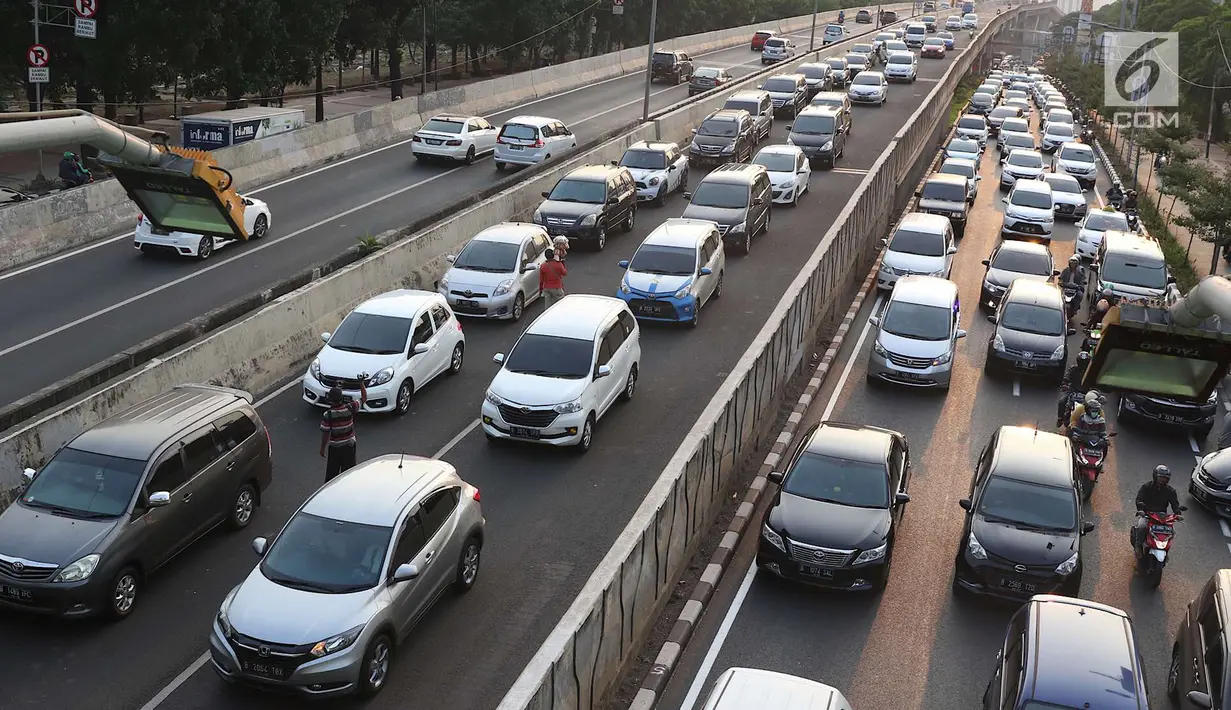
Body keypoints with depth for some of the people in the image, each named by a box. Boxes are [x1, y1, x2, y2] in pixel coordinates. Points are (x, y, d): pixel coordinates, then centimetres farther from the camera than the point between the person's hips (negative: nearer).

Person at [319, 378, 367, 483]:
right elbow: (364, 399, -1)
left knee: (332, 472, 13)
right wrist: (362, 383, 5)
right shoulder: (350, 408, -16)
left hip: (334, 447, -2)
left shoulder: (328, 414, -20)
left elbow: (325, 433, -14)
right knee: (348, 471, 16)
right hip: (349, 446, 2)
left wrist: (322, 448, 0)